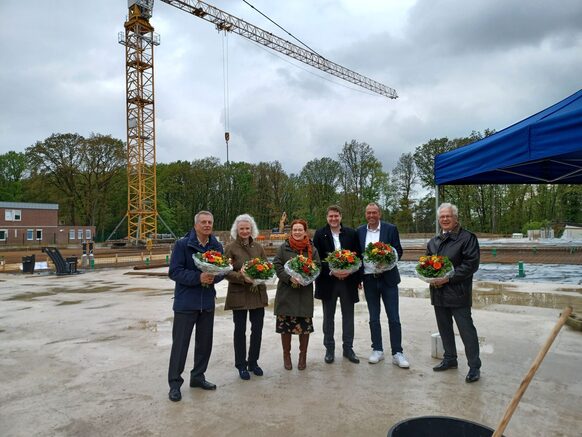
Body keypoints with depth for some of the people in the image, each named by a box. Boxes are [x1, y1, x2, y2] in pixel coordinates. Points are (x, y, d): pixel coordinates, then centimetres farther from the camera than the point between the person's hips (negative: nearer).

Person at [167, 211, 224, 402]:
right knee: (180, 343, 2)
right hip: (186, 302, -5)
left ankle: (198, 377, 32)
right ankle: (174, 383, 17)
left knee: (205, 342, 14)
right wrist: (198, 278, -24)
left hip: (207, 302, 5)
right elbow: (174, 272, -14)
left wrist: (213, 277, -16)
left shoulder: (217, 246, 4)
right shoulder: (182, 244, -10)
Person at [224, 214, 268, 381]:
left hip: (258, 293, 4)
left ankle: (253, 362, 28)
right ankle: (241, 365, 21)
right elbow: (227, 272, -8)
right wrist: (243, 278, -22)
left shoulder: (258, 247, 7)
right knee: (240, 329, 7)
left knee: (257, 329, 11)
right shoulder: (231, 248, -5)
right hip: (238, 294, -4)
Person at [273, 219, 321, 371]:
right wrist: (290, 278, -17)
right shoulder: (284, 247, 3)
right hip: (286, 291, 0)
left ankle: (303, 355, 23)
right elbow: (277, 266, -2)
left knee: (305, 324, 3)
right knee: (285, 324, 4)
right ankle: (286, 355, 23)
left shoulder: (312, 249, 4)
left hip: (305, 293, 0)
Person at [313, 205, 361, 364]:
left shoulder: (351, 233, 2)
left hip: (348, 280, 1)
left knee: (348, 315, 11)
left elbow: (358, 256, 2)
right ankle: (329, 349, 23)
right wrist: (332, 271, -18)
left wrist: (350, 271, -12)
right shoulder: (320, 234, -3)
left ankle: (348, 348, 25)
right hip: (328, 281, -1)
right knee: (328, 317, 10)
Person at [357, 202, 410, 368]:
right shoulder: (360, 231, 4)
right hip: (369, 279, 3)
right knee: (373, 318, 11)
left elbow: (398, 251, -2)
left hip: (388, 278, -2)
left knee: (394, 318, 1)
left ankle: (397, 353, 11)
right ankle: (377, 350, 23)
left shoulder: (390, 229, -3)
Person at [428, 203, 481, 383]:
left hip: (458, 292, -7)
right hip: (438, 292, 7)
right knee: (444, 328, 17)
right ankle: (450, 359, 33)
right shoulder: (433, 241, 13)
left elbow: (471, 264, -15)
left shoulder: (467, 238, -8)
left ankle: (474, 366, 11)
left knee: (467, 330, -1)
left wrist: (449, 278, -19)